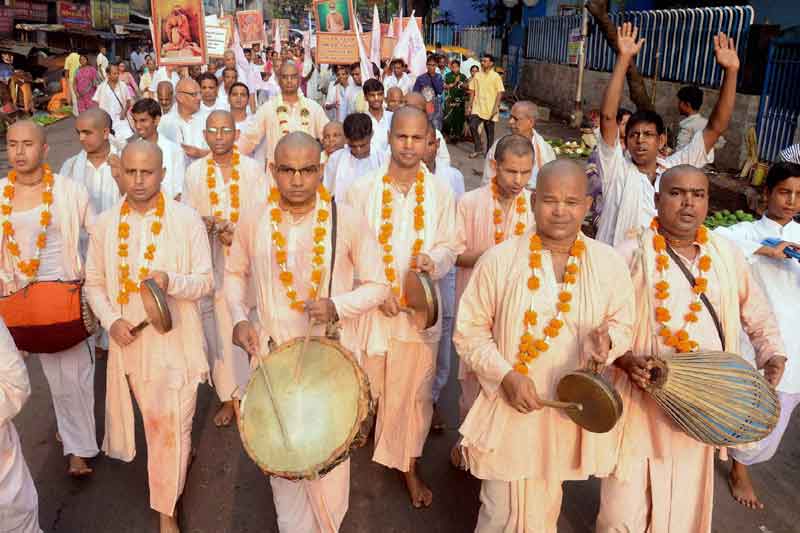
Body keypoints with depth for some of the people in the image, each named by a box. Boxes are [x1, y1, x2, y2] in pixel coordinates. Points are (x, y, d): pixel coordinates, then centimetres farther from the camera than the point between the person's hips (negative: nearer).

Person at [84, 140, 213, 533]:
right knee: (155, 422, 19)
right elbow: (94, 283, 7)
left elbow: (206, 282, -7)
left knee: (171, 426, 3)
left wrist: (171, 281, -27)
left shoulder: (187, 220, -10)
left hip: (176, 342, -3)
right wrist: (111, 321, -10)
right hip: (130, 342, 3)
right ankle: (181, 449, 50)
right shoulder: (104, 224, -1)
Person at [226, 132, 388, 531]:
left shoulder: (349, 221, -13)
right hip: (272, 353, 2)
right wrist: (239, 318, -4)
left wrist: (338, 307, -22)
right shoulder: (253, 222, -5)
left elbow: (377, 286, -5)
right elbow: (234, 273, 12)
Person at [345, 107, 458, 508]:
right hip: (370, 307, -1)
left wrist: (434, 261, -20)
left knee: (413, 391, 10)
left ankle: (409, 465, 29)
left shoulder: (441, 193, -1)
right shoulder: (361, 190, -6)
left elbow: (448, 248, 3)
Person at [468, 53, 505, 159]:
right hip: (477, 108, 3)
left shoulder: (496, 76, -4)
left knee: (489, 131, 4)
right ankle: (478, 149, 4)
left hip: (490, 109, -3)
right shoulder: (477, 75, 6)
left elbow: (500, 93, -7)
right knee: (473, 126, -11)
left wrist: (495, 107, -15)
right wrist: (470, 106, 5)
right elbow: (472, 92, 10)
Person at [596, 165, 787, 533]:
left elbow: (757, 313, 16)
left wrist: (773, 355, 0)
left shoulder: (726, 253, 4)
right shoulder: (631, 255, -10)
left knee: (686, 499, 18)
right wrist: (625, 359, -23)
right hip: (642, 398, -4)